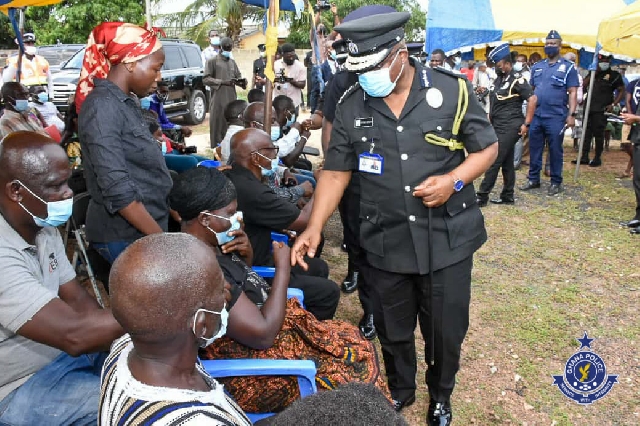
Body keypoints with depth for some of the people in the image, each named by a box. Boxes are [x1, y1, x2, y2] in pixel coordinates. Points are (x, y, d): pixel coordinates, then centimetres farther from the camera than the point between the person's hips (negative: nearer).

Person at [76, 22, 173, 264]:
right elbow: (117, 189, -24)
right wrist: (161, 237, -22)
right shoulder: (103, 106, -18)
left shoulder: (126, 103, 10)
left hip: (144, 227, 9)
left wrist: (163, 206, 17)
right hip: (125, 235, -9)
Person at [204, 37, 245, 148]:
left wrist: (242, 81, -3)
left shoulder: (232, 62, 18)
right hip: (218, 100, -5)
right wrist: (223, 82, -18)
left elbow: (238, 77, 22)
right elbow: (205, 79, -7)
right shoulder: (212, 61, -1)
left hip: (232, 99, 5)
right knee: (218, 127, -4)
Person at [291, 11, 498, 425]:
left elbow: (488, 147, 0)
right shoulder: (352, 105, -3)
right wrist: (315, 226, -9)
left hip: (448, 239, -1)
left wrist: (454, 180, -18)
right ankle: (400, 390, 48)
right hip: (385, 243, 2)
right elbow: (336, 171, 1)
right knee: (393, 331, 19)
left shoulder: (451, 89, -10)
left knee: (446, 330, 15)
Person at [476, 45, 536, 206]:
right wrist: (489, 119, 16)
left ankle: (482, 196, -2)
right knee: (507, 163, 12)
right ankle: (507, 196, 19)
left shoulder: (516, 79, -12)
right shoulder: (499, 79, 13)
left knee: (494, 162, -7)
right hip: (499, 127, 9)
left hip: (509, 128, -9)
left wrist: (526, 124, -17)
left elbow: (532, 99, -17)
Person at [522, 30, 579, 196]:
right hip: (536, 116, 4)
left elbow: (572, 93, -4)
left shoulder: (568, 67, 0)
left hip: (556, 117, -4)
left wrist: (571, 115, -12)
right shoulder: (537, 67, 12)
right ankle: (533, 179, 20)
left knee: (555, 150, 3)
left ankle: (556, 182, 13)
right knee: (534, 149, 9)